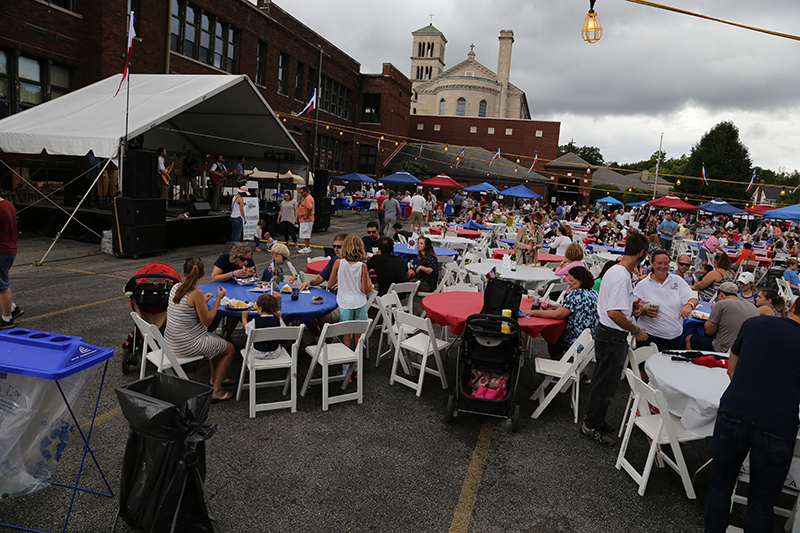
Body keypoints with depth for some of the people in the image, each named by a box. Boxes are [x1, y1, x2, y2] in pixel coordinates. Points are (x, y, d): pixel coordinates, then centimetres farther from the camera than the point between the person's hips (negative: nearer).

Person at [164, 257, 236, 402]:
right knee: (229, 348, 10)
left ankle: (214, 378, 41)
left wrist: (203, 301, 19)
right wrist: (218, 299, -11)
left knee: (218, 340, 29)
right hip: (187, 346, -8)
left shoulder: (176, 287, 0)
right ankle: (216, 391, 12)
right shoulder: (196, 293, -25)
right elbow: (207, 321, -17)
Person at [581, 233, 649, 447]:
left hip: (605, 333, 10)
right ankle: (591, 426, 18)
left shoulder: (614, 270, 7)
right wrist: (636, 330, -18)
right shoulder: (623, 277, -24)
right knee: (606, 384, 4)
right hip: (614, 337, -10)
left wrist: (631, 305, 8)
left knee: (602, 380, 21)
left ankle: (594, 420, 36)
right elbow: (614, 313, -30)